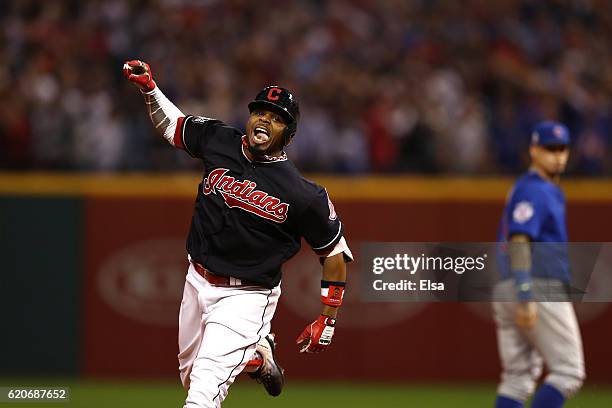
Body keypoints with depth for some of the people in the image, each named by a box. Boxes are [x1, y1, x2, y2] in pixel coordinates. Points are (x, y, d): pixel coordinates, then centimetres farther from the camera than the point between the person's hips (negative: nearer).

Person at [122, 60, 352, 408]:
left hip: (246, 297, -6)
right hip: (198, 283, 6)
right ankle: (258, 354, 45)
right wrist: (149, 89, -3)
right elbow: (172, 124, 15)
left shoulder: (304, 195, -17)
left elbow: (336, 252, -6)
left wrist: (328, 319, -7)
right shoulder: (218, 141, -5)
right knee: (190, 376, 23)